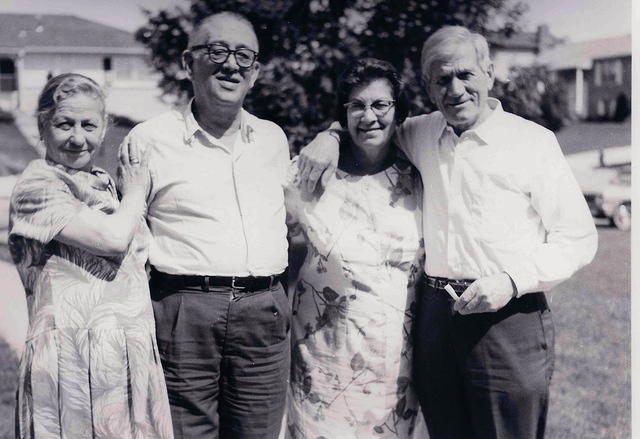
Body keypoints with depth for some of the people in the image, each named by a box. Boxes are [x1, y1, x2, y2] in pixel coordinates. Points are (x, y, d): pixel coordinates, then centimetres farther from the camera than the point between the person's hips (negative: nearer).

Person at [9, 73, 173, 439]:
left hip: (131, 350, 8)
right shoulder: (37, 187, -9)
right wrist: (136, 193, -4)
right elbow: (113, 238, -20)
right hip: (77, 354, -8)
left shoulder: (102, 182, 16)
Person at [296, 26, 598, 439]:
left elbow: (579, 237, -1)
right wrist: (330, 136, 7)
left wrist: (512, 281, -14)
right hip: (434, 315, 4)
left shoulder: (533, 141, -3)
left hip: (509, 317, -4)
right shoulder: (420, 134, 10)